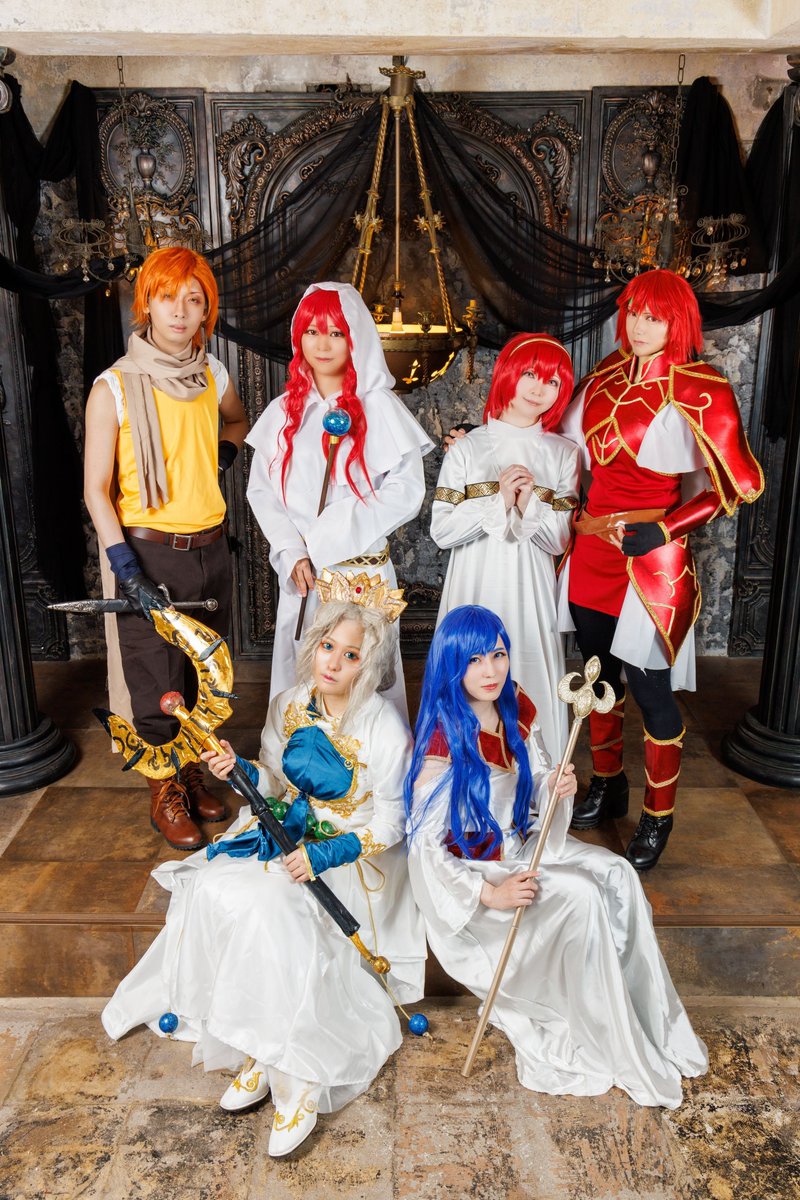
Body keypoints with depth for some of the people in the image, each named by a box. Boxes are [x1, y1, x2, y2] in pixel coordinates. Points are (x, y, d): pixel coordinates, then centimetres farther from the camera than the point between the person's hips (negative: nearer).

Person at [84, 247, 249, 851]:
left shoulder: (212, 375, 4)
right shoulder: (116, 386, -9)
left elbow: (237, 421, 28)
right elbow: (96, 489, -10)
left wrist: (220, 455, 8)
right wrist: (129, 572, -17)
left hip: (211, 549, 5)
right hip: (151, 553, -4)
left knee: (205, 679, 14)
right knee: (158, 684, 4)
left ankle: (193, 775, 35)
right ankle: (165, 794, 25)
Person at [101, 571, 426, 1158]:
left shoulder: (384, 725, -16)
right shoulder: (288, 706, 0)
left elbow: (392, 820, -13)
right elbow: (277, 782, 10)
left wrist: (325, 855, -24)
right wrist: (241, 770, -11)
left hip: (352, 852, -5)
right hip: (288, 832, 6)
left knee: (272, 910, -29)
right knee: (217, 889, -20)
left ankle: (296, 1071, -13)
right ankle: (259, 1047, -8)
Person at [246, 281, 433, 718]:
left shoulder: (378, 407, -2)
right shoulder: (284, 411, 9)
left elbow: (407, 490, -8)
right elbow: (260, 490, 7)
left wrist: (330, 536, -11)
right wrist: (291, 553, -8)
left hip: (363, 570, -3)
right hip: (301, 574, 3)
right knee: (300, 679, 9)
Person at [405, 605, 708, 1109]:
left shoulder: (518, 708, -5)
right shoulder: (443, 742, -26)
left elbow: (537, 784, 7)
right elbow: (425, 844, -21)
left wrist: (558, 787, -16)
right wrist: (490, 894, -25)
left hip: (519, 843, 7)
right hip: (469, 867, -7)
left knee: (618, 875, -12)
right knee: (582, 897, -22)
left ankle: (653, 1023, 1)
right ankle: (620, 1052, -3)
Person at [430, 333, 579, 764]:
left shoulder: (563, 454, 5)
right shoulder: (467, 448, 2)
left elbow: (559, 539, 1)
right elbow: (441, 531, -5)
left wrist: (529, 504, -16)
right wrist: (498, 501, -15)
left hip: (530, 592, 1)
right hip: (474, 588, 0)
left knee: (530, 689, 3)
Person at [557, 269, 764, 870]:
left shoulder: (699, 389, -9)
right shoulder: (608, 376, 9)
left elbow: (738, 483, -9)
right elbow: (572, 449, 17)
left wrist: (665, 529, -18)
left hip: (649, 559, -6)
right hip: (591, 546, 6)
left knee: (650, 689, 2)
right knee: (601, 673, 17)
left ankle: (658, 818, 21)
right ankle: (608, 787, 37)